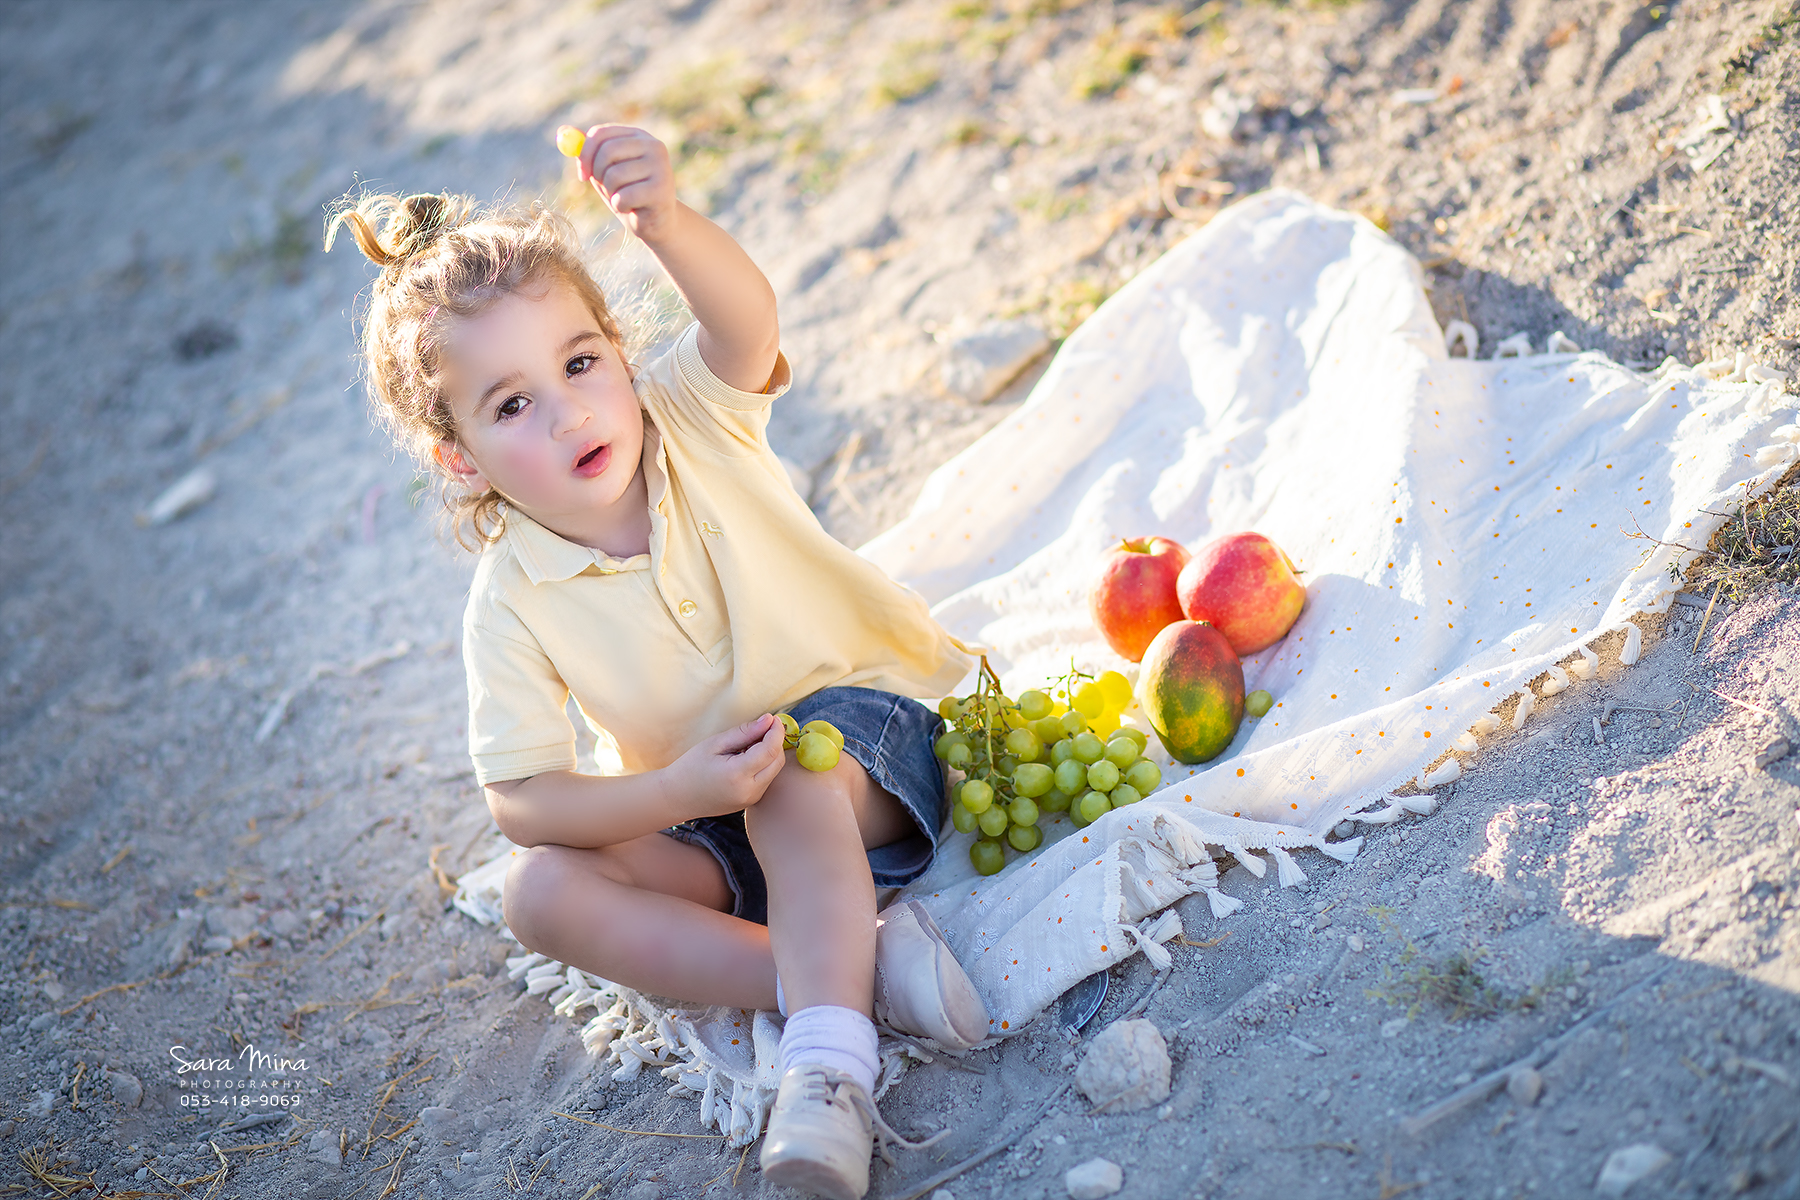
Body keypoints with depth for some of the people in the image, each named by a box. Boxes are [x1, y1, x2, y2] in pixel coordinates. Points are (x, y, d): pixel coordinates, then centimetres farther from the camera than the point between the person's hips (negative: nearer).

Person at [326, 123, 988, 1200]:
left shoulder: (693, 420, -15)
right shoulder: (511, 603, -13)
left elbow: (744, 320, -37)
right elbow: (522, 800, -14)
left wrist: (665, 221, -59)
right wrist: (679, 792, -29)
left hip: (867, 724, -2)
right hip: (699, 819, 3)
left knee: (795, 766, -34)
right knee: (544, 892, -19)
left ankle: (829, 1061, -38)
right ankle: (857, 971, -29)